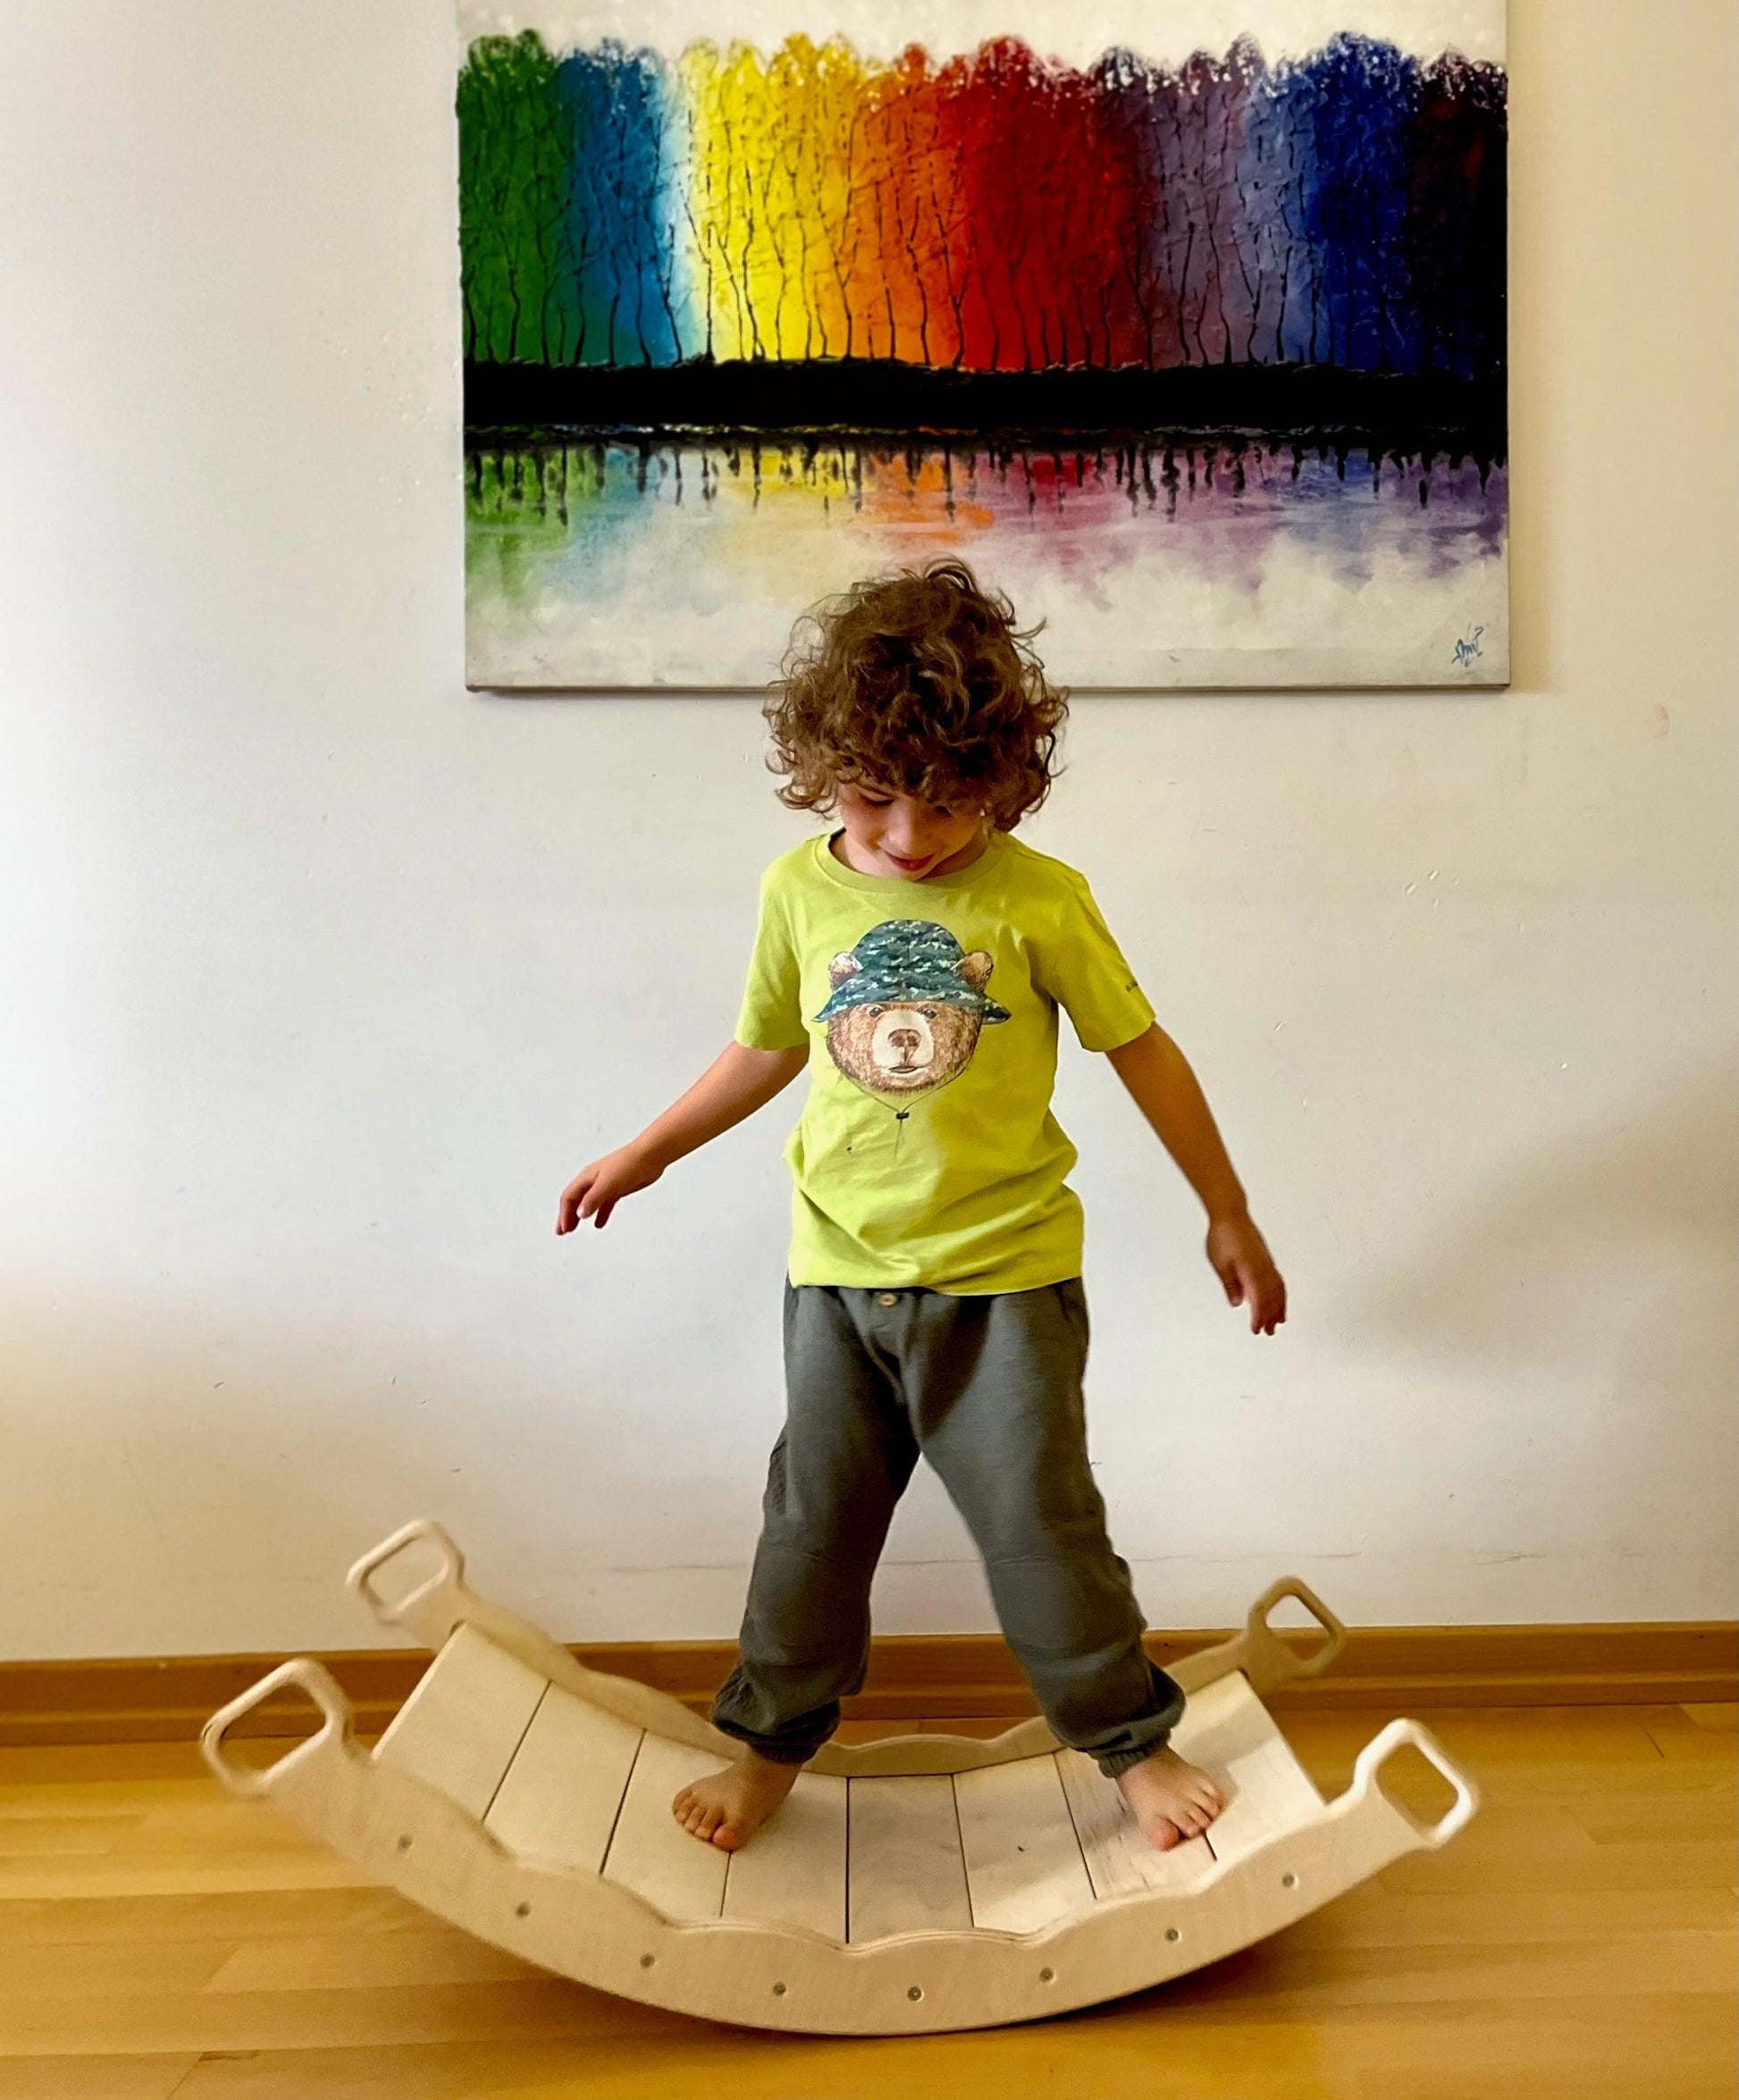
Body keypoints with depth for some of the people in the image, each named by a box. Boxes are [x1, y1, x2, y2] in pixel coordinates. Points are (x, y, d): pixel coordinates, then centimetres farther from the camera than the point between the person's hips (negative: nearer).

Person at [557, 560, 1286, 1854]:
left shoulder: (1040, 901, -10)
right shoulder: (800, 891, -2)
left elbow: (1144, 1050, -1)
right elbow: (768, 1047, 14)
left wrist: (1228, 1215, 5)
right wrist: (645, 1155, 20)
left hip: (1004, 1275, -3)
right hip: (840, 1274, 3)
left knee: (1040, 1521, 6)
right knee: (813, 1520, 14)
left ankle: (1134, 1740, 30)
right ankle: (773, 1744, 35)